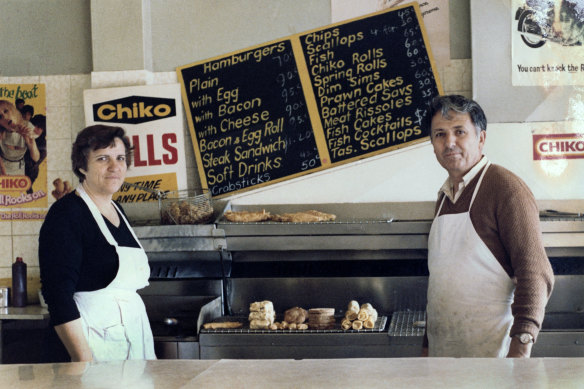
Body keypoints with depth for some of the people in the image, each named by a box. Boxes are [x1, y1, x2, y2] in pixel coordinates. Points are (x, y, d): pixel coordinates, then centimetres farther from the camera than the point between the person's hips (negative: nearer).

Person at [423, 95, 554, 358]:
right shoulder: (444, 197, 14)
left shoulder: (506, 188, -10)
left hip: (490, 347, -6)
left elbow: (534, 273, -17)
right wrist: (428, 345, 17)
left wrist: (521, 349, -24)